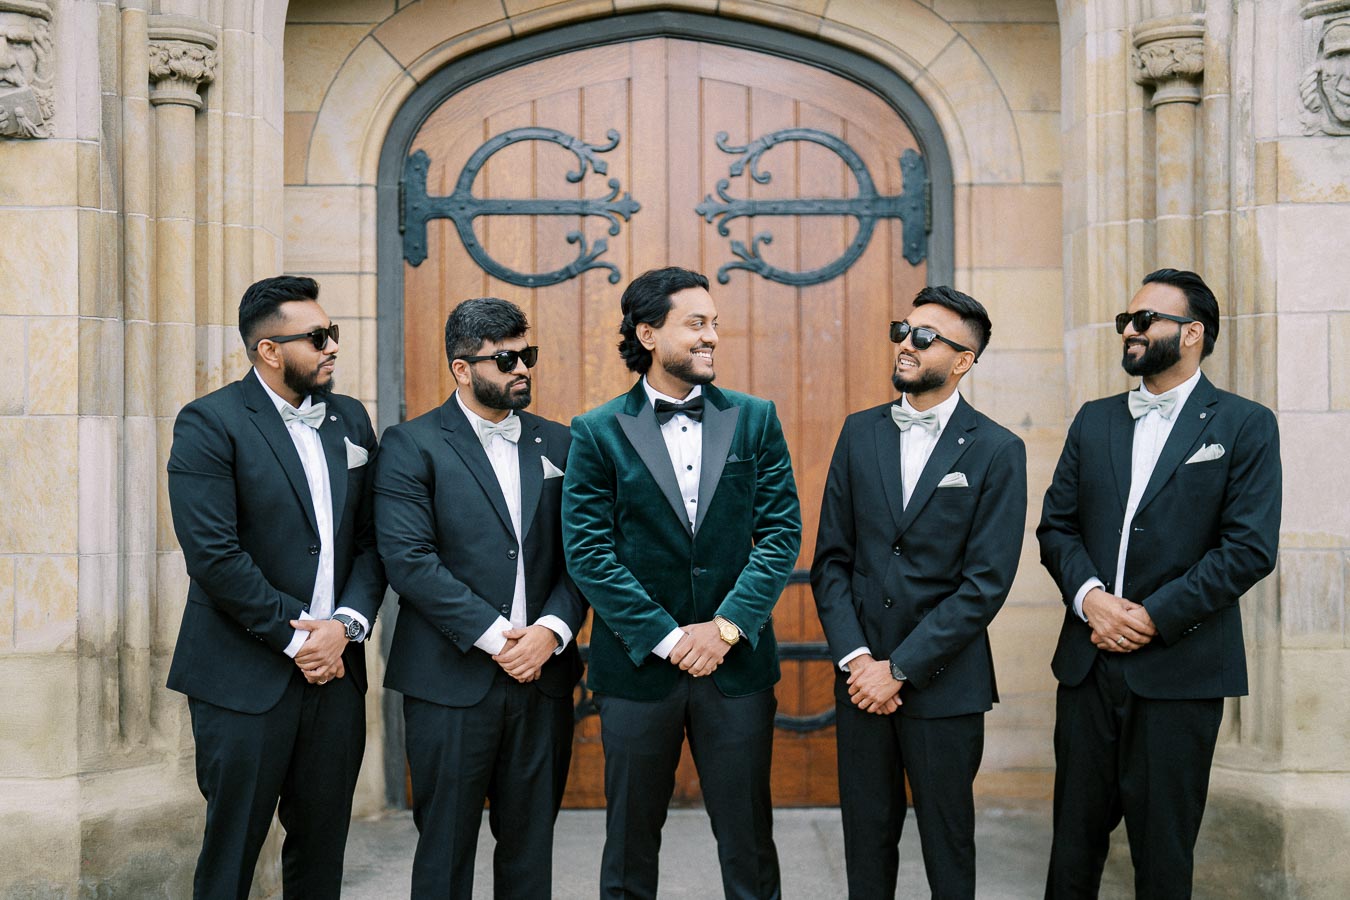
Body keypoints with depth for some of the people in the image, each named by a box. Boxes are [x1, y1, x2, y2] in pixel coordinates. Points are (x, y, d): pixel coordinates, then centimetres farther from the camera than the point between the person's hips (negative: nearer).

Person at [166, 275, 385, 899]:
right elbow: (214, 555, -16)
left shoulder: (350, 418, 10)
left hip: (337, 669, 5)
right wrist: (295, 638, -13)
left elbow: (372, 539, 8)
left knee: (321, 849, 13)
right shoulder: (210, 423, -8)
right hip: (247, 678, -5)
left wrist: (346, 625, -8)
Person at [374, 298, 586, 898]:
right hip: (453, 681, -4)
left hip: (544, 673, 4)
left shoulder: (558, 444, 11)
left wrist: (551, 630, -10)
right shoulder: (412, 445, -3)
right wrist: (494, 636, -15)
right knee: (446, 847, 6)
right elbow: (408, 558, -13)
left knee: (530, 846, 13)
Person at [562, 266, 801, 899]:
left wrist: (727, 625, -11)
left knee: (749, 845, 10)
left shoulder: (755, 420, 5)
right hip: (638, 664, -1)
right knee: (630, 844, 12)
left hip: (737, 664, 2)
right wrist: (668, 638, -12)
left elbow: (781, 533, 0)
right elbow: (588, 553, -7)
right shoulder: (598, 433, -2)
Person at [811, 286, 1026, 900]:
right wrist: (855, 658, -8)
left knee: (948, 843, 11)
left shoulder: (997, 451, -5)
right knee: (866, 838, 13)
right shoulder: (861, 433, 6)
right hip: (860, 672, 3)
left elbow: (987, 581, -11)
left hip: (944, 682, -3)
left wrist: (899, 668, -14)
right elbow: (831, 557, 4)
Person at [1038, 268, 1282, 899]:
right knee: (1074, 834, 11)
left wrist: (1155, 616, -15)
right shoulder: (1094, 421, 12)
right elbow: (1056, 525, 9)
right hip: (1088, 662, 4)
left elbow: (1250, 548, -10)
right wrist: (1089, 597, -10)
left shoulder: (1245, 426, -2)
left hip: (1179, 671, -4)